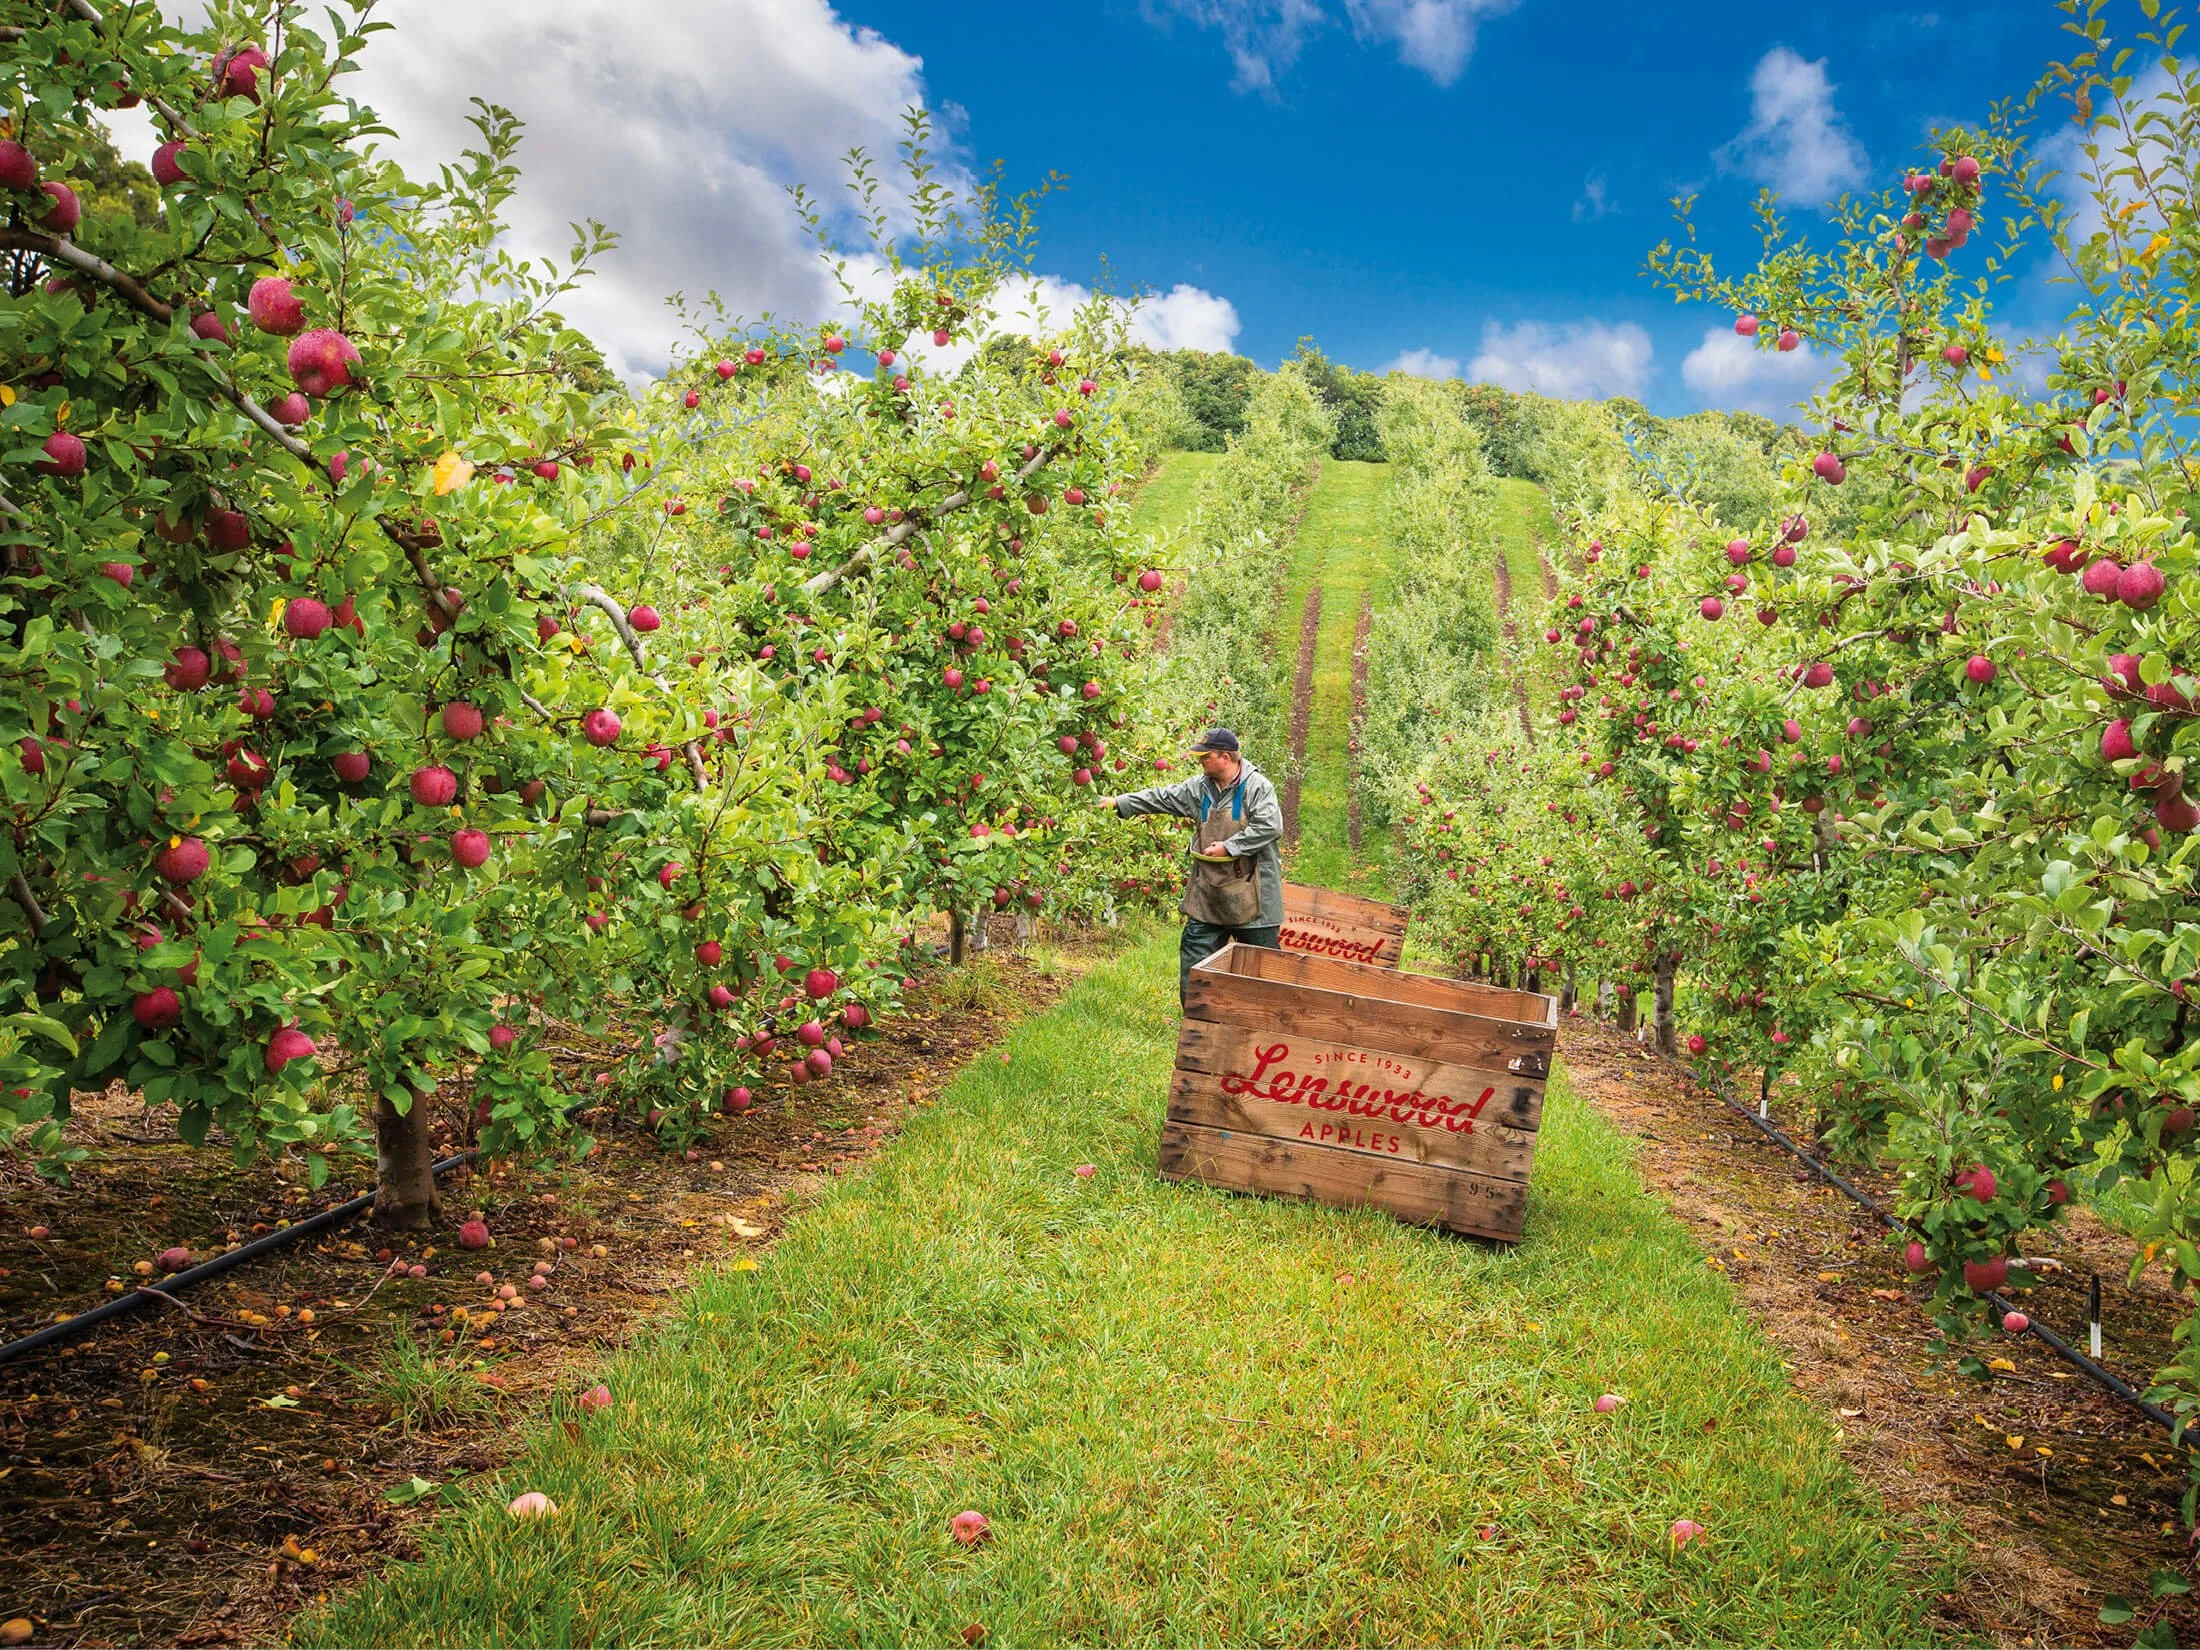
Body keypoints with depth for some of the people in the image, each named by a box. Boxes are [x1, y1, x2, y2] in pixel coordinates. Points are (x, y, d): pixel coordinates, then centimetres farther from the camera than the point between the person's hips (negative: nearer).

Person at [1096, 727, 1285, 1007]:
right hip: (1208, 893, 6)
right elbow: (1162, 798, 13)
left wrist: (1228, 847, -19)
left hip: (1251, 893, -6)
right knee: (1194, 953, 8)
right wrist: (1119, 803, 11)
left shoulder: (1257, 786, -12)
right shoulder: (1199, 788, 7)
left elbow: (1271, 826, -20)